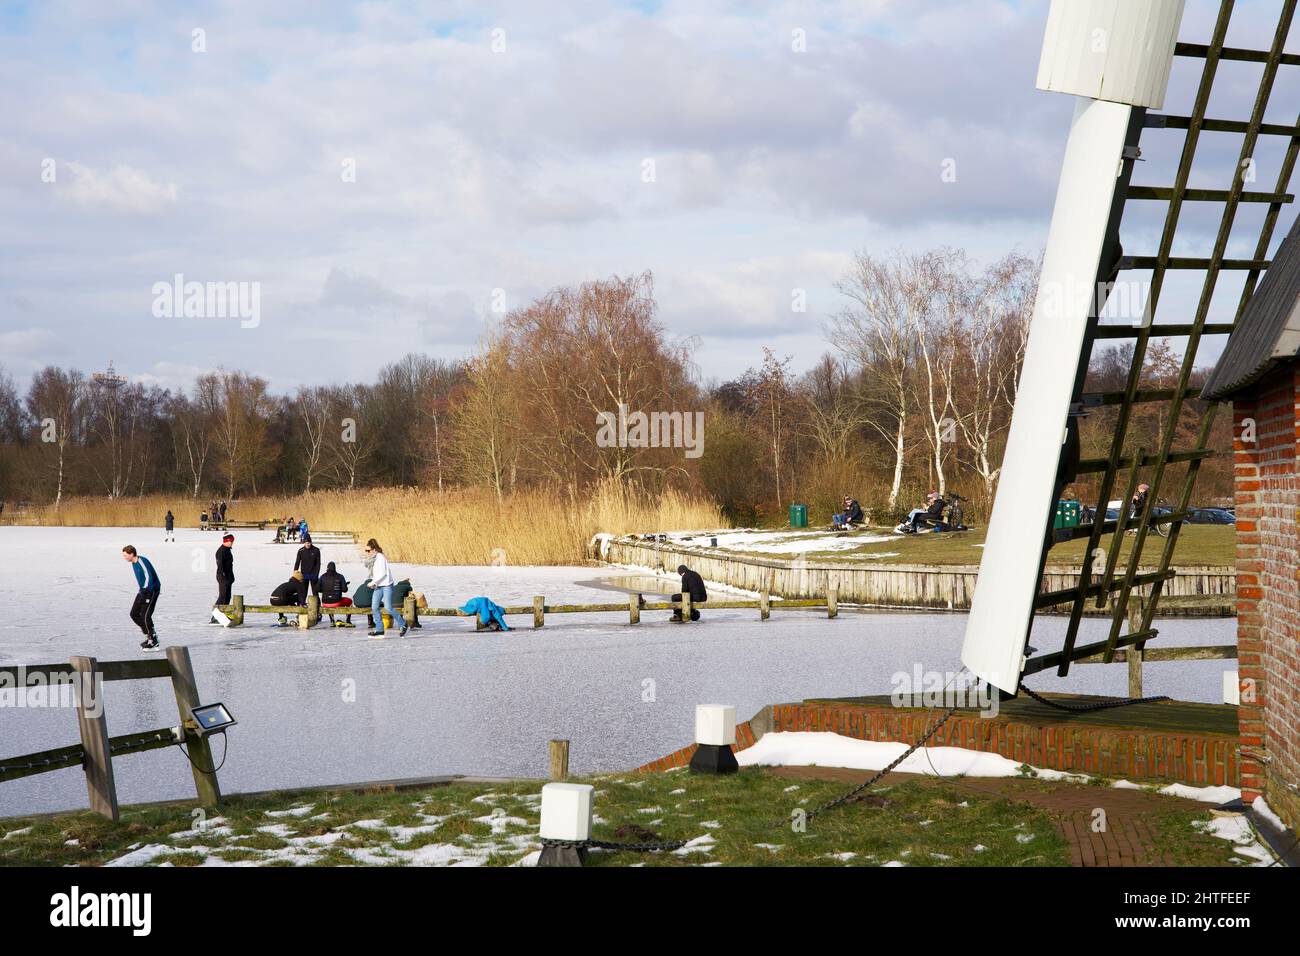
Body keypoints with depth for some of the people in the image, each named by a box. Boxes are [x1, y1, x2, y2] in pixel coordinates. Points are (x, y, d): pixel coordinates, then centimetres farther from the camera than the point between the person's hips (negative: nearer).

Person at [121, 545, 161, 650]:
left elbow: (149, 578, -25)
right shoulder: (133, 563, 10)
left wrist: (145, 593, -28)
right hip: (143, 590, 10)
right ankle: (149, 634, 16)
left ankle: (153, 642, -4)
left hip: (152, 589, -10)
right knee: (134, 614, 5)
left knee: (145, 615, -13)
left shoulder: (142, 562, -20)